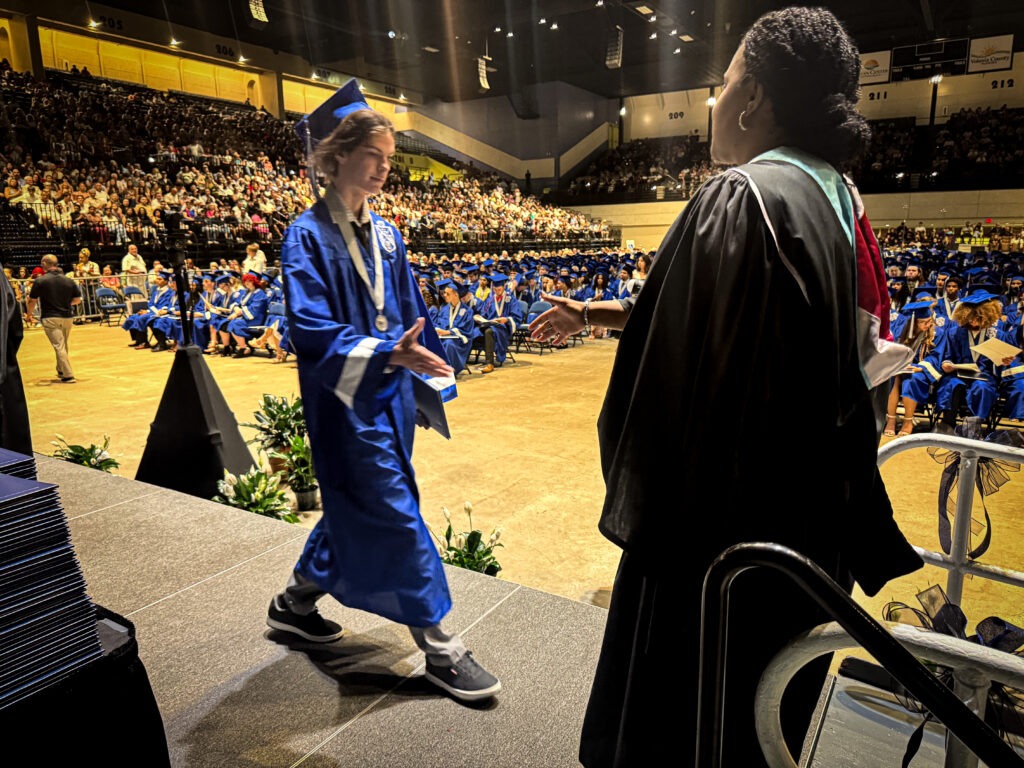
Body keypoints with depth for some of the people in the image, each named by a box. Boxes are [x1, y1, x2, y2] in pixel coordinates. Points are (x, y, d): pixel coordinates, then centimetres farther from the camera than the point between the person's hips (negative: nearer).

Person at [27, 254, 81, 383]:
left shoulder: (40, 281, -7)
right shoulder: (69, 281, 2)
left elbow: (32, 301, -1)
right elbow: (77, 300, 7)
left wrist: (29, 313, 17)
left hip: (50, 318, -4)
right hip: (67, 317, 4)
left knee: (59, 346, -5)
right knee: (63, 345, 20)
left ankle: (68, 375, -9)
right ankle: (61, 371, 32)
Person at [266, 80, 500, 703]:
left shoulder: (384, 233, 9)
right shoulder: (308, 237, -11)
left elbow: (409, 312, 16)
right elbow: (312, 330, -20)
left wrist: (418, 361, 10)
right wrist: (387, 353, -33)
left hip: (390, 395, 8)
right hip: (346, 401, -7)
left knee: (357, 510, 18)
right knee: (396, 516, -3)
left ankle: (296, 602, 40)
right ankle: (440, 649, 11)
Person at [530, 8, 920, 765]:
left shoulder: (741, 197, -21)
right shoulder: (838, 201, 7)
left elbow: (686, 375, -26)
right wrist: (609, 314, 15)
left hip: (720, 526, -8)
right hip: (808, 526, 9)